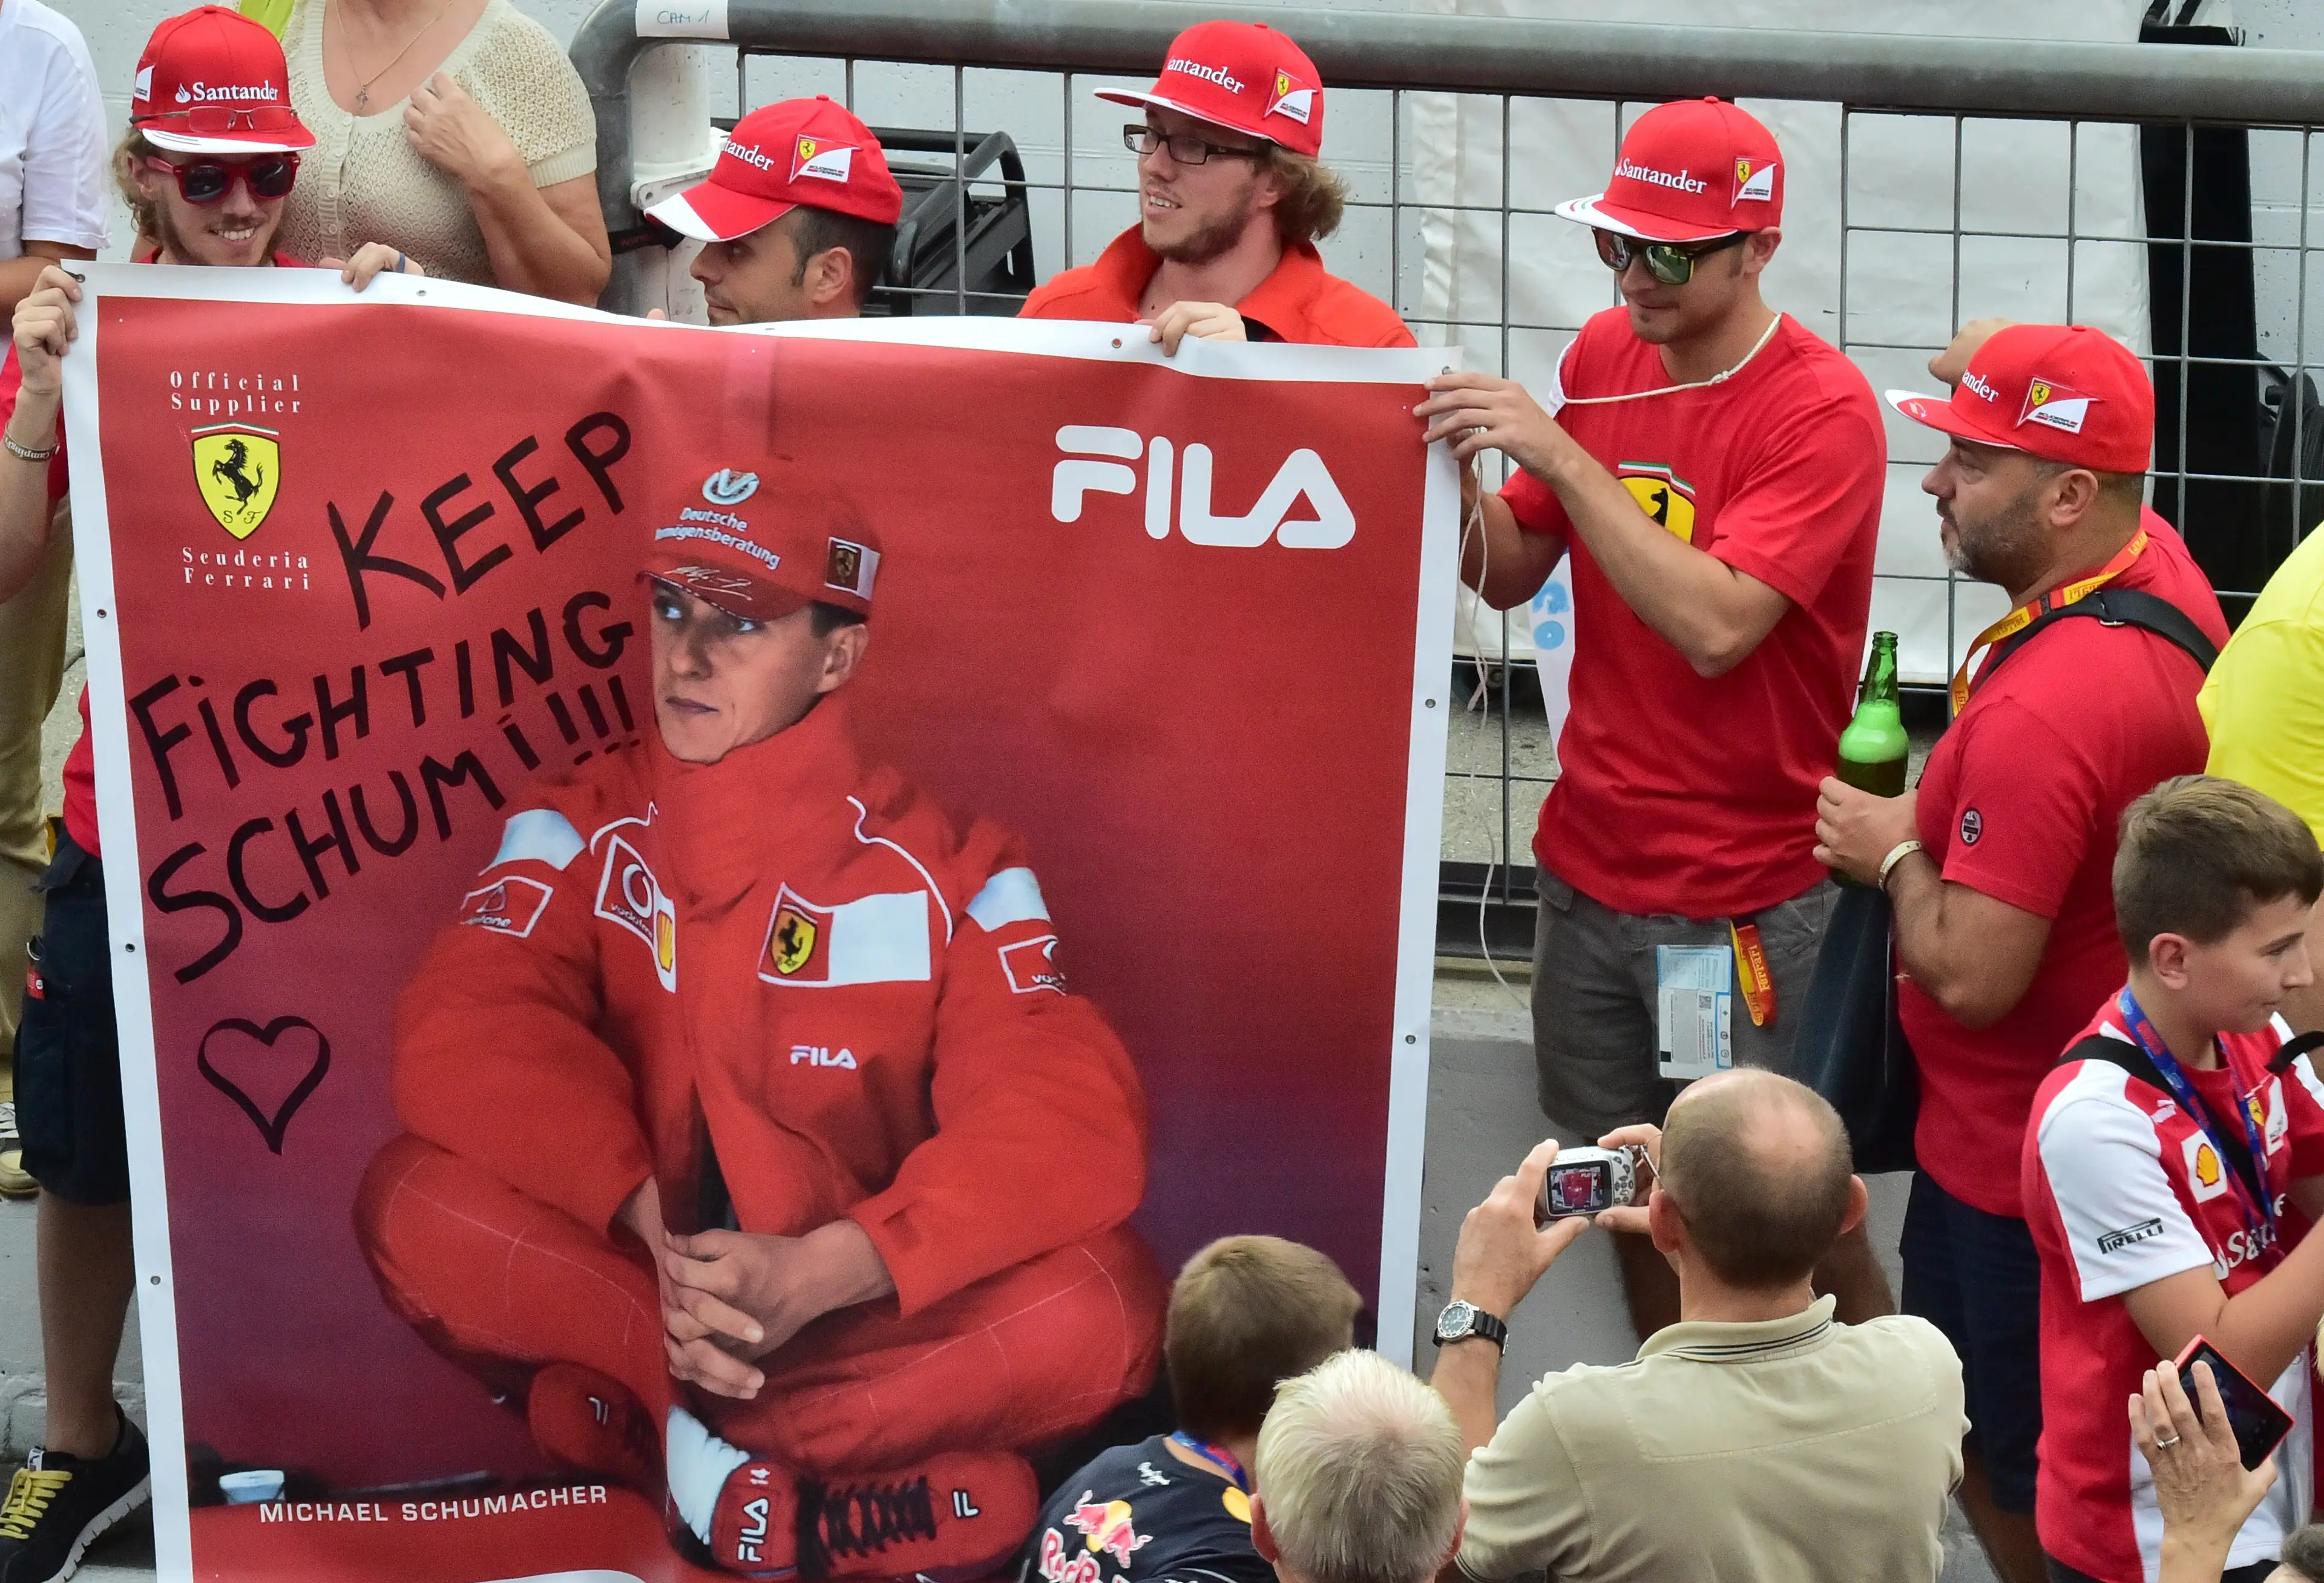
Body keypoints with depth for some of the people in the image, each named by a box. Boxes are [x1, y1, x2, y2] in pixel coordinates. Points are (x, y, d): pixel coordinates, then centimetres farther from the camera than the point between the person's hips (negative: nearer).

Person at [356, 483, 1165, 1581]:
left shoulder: (950, 874, -8)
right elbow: (464, 1043, -18)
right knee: (418, 1205, -26)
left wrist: (819, 1272, -34)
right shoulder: (580, 833, -2)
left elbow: (1073, 1128, -20)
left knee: (1100, 1302, -29)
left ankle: (643, 1429, -21)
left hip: (860, 1322, -1)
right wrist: (654, 1232, -33)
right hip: (633, 1282, 1)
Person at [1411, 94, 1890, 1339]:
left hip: (1748, 898, -6)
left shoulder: (1821, 409, -15)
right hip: (1591, 864, 6)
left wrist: (1560, 453, -28)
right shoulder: (1603, 354, 4)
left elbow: (1714, 623, -27)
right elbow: (1511, 574, 8)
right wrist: (1458, 471, -12)